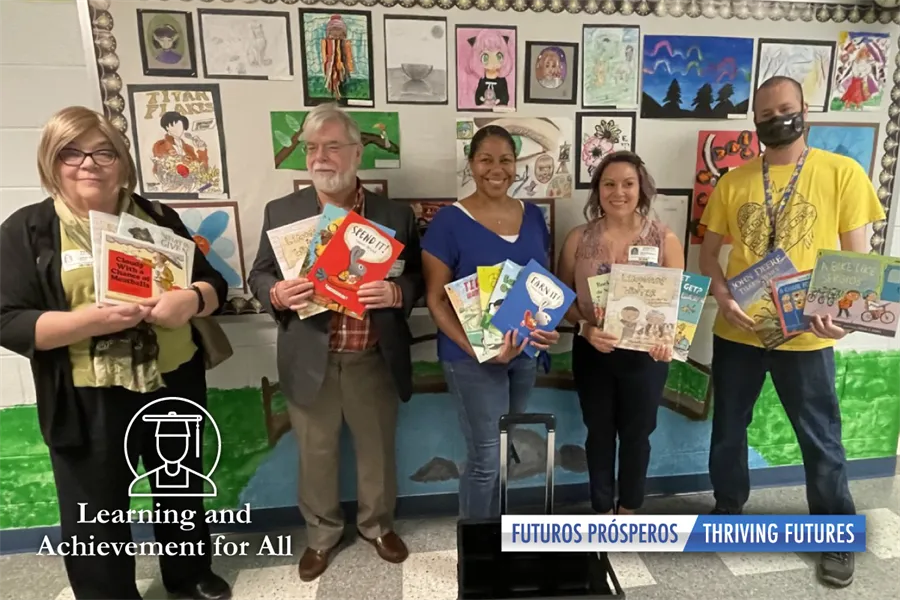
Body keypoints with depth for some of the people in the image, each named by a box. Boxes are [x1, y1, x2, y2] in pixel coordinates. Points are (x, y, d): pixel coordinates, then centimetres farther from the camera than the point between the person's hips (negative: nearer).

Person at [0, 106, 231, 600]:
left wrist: (191, 300, -18)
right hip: (88, 401, -2)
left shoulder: (157, 217, 4)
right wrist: (89, 320, -25)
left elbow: (213, 283, 5)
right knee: (95, 515, 13)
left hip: (173, 384, 3)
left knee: (183, 490, 21)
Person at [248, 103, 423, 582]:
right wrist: (277, 293, -19)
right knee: (316, 455, 17)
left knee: (378, 450, 19)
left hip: (374, 361, 0)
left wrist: (395, 293, -20)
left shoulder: (395, 215, -1)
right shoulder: (281, 211, 0)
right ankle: (322, 534, 43)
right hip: (311, 362, 0)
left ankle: (377, 525, 45)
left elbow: (417, 278, 2)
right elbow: (259, 275, 4)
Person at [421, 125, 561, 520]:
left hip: (526, 352, 6)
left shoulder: (533, 216, 5)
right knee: (486, 457, 2)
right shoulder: (449, 221, -11)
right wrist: (478, 349, -24)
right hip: (473, 357, -5)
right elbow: (435, 300, -12)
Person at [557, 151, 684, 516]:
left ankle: (628, 510, 41)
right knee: (599, 432, 15)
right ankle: (603, 510, 37)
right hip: (591, 352, 0)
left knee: (636, 433, 16)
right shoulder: (578, 239, -5)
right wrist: (586, 328, -19)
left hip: (645, 354, 0)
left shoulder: (664, 240, -6)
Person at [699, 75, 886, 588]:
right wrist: (722, 296, -13)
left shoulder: (842, 172, -3)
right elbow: (708, 251, 5)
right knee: (728, 428, 16)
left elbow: (857, 255, -4)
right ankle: (729, 508, 41)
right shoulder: (734, 181, 4)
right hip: (736, 331, 3)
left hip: (806, 336, -2)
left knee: (821, 439, 12)